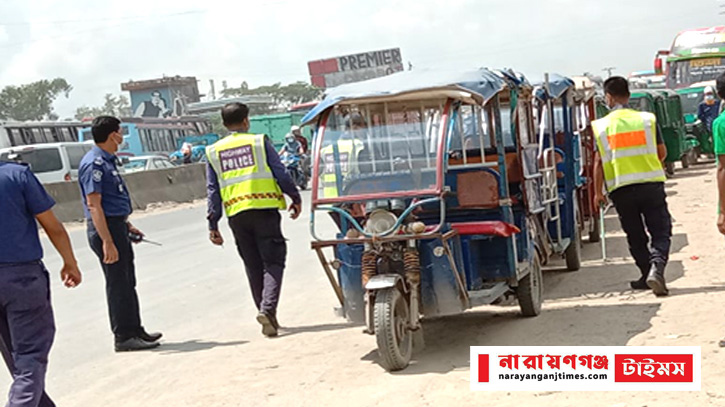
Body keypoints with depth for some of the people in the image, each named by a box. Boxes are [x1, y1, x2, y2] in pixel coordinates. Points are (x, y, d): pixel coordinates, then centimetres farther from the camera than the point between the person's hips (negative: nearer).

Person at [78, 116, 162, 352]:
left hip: (116, 226, 10)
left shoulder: (107, 161, 15)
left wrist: (127, 226, 24)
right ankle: (123, 337, 3)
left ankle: (134, 331, 25)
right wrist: (107, 242, -27)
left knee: (127, 283, 16)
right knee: (118, 284, -4)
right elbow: (93, 205, -22)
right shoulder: (94, 164, -17)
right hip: (105, 229, -10)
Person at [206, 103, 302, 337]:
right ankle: (268, 308, -21)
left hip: (236, 215, 3)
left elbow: (213, 191, 9)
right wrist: (296, 198, 12)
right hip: (264, 209, -3)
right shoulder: (259, 142, 3)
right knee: (272, 262, -1)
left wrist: (213, 224, 11)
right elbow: (280, 174, 0)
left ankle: (268, 317, 14)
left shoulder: (213, 152, 11)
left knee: (253, 266, 12)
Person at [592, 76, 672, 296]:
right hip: (651, 185, 0)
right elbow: (662, 152, 10)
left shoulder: (601, 126, 0)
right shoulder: (647, 119, 3)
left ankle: (648, 274, 18)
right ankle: (657, 266, -20)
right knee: (661, 232, 3)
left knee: (636, 237, 15)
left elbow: (599, 161, -1)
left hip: (621, 189, 0)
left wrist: (598, 191, 7)